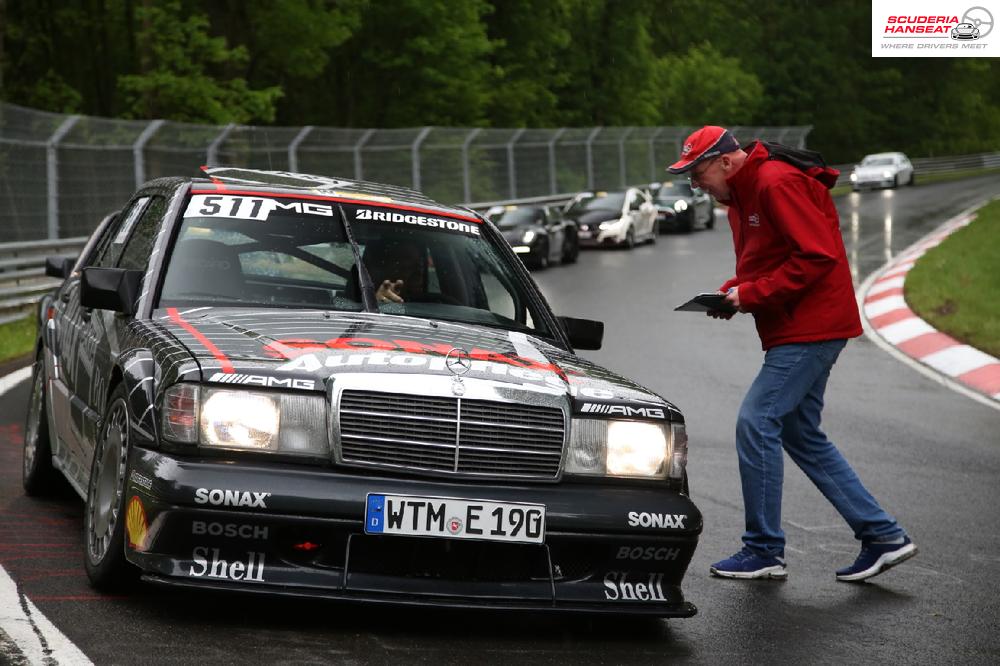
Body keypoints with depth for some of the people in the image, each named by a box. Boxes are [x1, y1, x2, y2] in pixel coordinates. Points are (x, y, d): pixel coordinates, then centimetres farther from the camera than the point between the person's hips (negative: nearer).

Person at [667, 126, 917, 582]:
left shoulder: (778, 183, -16)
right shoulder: (742, 194, 16)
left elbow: (818, 256, -22)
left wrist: (750, 294, -19)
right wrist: (732, 292, 4)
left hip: (810, 330, -11)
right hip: (796, 330, 11)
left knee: (756, 423, -11)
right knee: (802, 436, 12)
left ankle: (764, 551, -2)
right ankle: (882, 536, 15)